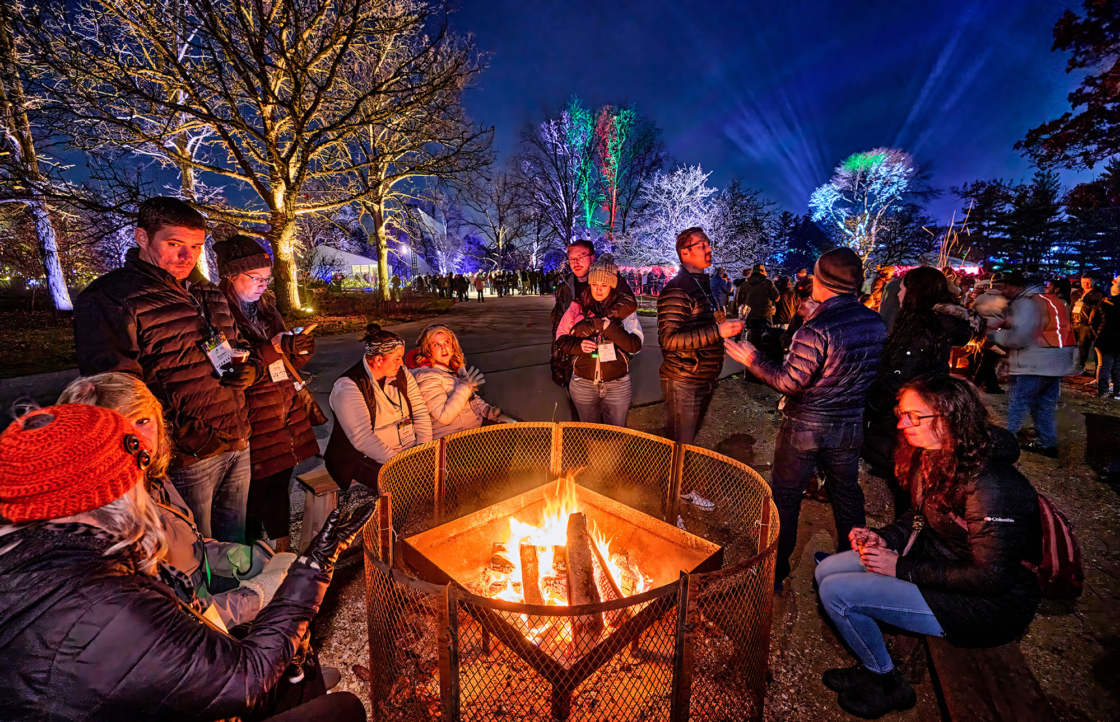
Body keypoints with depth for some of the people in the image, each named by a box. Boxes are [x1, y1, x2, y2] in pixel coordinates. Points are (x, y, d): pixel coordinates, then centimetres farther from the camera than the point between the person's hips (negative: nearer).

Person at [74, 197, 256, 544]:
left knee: (235, 545, 21)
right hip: (186, 458, -6)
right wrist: (187, 437, -20)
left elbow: (239, 344, 24)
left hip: (238, 443, 7)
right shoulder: (107, 300, -11)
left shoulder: (209, 294, 13)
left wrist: (250, 368, 0)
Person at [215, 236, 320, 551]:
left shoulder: (268, 313, 15)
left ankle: (283, 551, 31)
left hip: (288, 417, 7)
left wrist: (300, 351, -2)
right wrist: (273, 348, -25)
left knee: (280, 487, 16)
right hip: (254, 426, -7)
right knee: (255, 493, 1)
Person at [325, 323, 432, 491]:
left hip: (410, 449, 6)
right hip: (368, 458, -6)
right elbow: (362, 438, -22)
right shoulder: (347, 386, -13)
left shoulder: (401, 373, 7)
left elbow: (420, 410, 6)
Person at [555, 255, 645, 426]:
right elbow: (561, 339, 5)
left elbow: (635, 345, -13)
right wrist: (579, 345, -16)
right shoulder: (577, 308, -1)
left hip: (618, 385, -1)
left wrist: (606, 326, -23)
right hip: (583, 385, 1)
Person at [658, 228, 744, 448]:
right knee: (679, 446, 2)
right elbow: (669, 339, -26)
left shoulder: (703, 284, 15)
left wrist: (727, 327, 13)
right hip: (684, 382, -9)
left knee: (690, 438, 22)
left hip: (706, 379, 9)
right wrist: (717, 331, -28)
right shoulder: (677, 290, -18)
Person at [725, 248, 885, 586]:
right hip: (851, 425, 6)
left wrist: (752, 359, -14)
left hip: (805, 426, -6)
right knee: (846, 492, 23)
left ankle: (775, 568, 25)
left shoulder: (817, 329, -25)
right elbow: (868, 371, 10)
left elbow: (789, 382, -23)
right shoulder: (876, 323, -2)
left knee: (785, 495, 10)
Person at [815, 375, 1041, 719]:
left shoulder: (990, 487, -30)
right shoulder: (932, 458, -3)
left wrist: (902, 569, -20)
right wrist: (884, 538, -6)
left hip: (986, 603, -8)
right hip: (936, 556, 8)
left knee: (836, 592, -17)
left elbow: (991, 576, -25)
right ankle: (873, 666, 22)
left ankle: (888, 684, 13)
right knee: (826, 570, 2)